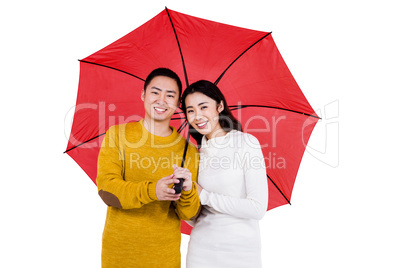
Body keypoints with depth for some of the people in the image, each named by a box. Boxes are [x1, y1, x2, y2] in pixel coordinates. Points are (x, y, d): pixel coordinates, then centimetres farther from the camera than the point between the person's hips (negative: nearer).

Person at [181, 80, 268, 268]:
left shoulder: (246, 143, -10)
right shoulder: (196, 152, 5)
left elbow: (258, 209, -16)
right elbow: (195, 218, 6)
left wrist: (204, 195, -14)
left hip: (241, 251, -4)